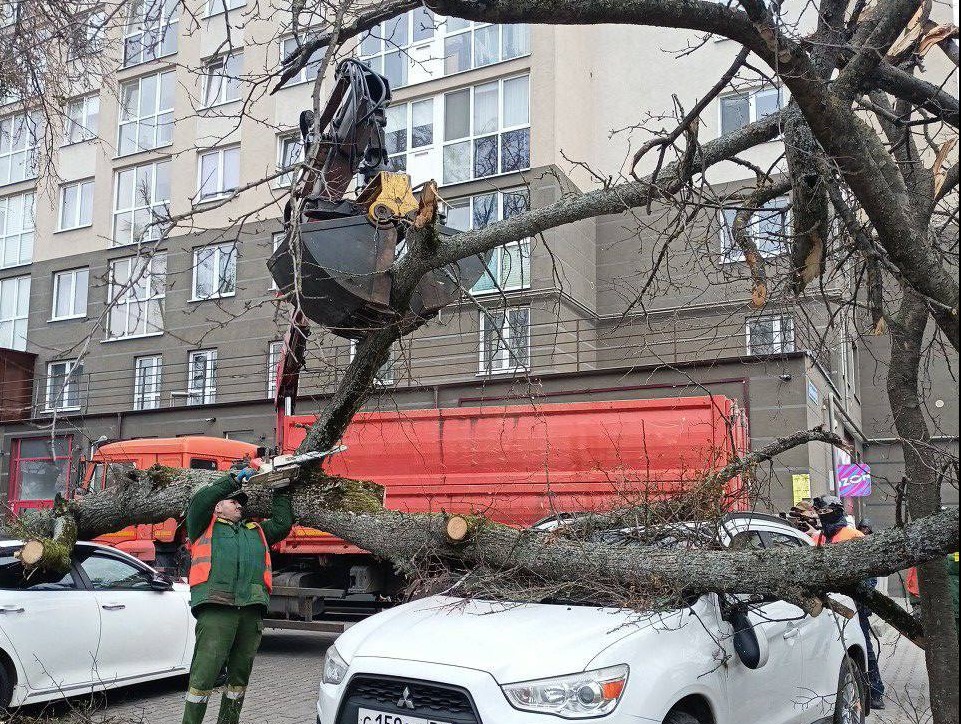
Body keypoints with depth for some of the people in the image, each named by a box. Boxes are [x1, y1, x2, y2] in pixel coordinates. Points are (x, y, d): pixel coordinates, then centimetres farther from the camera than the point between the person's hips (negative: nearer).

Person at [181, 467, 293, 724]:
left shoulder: (256, 531, 29)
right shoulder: (205, 526, 16)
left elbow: (283, 524, 23)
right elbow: (198, 501, 0)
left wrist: (281, 492, 24)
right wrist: (234, 480, 3)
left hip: (252, 611, 5)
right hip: (216, 609, -5)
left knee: (240, 676, 11)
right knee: (203, 676, -10)